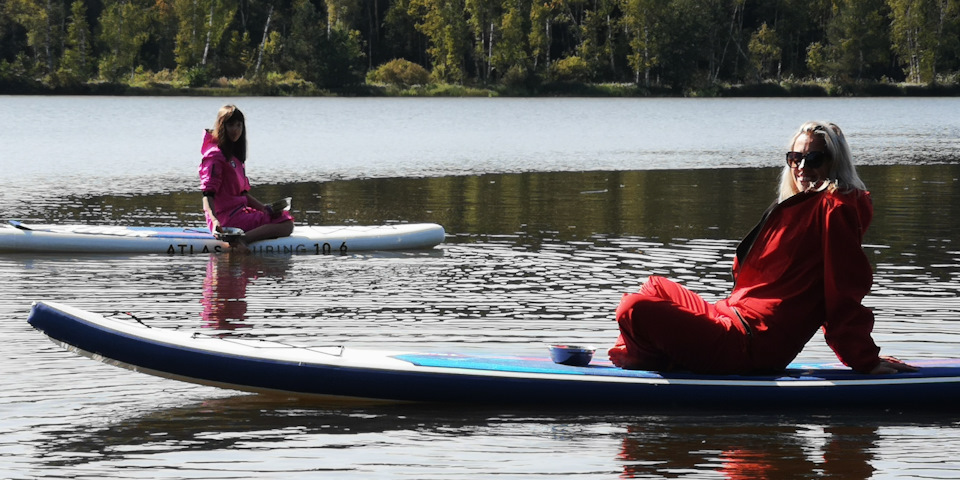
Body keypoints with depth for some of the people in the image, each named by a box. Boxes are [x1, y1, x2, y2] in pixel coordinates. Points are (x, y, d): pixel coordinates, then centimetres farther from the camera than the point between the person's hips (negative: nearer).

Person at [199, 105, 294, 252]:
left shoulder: (234, 155, 20)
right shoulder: (215, 155, -10)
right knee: (286, 225, -17)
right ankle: (242, 240, -35)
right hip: (226, 219, -10)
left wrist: (264, 208, 6)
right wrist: (214, 220, -37)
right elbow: (208, 194, -21)